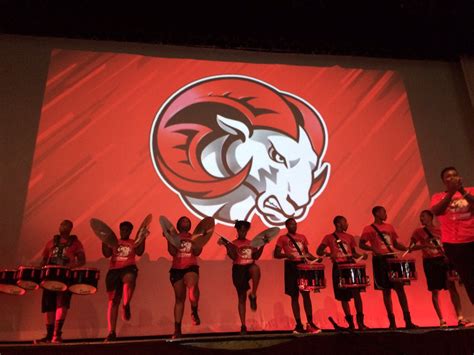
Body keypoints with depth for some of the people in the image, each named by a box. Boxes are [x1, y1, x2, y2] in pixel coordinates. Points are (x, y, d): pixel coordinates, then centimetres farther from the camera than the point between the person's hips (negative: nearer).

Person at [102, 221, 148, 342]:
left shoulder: (134, 242, 15)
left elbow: (140, 252, -2)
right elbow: (106, 254, 4)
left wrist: (143, 238, -10)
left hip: (129, 268, -2)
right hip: (114, 270, 2)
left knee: (130, 278, -41)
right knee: (113, 301, -2)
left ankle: (126, 305, -22)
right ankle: (111, 333, 3)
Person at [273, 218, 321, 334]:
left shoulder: (302, 237, 14)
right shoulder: (282, 238, 1)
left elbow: (306, 252, 19)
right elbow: (276, 254, -4)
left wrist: (315, 259, 0)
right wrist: (286, 255, -23)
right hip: (291, 267, -3)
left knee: (306, 294, 2)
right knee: (295, 296, 2)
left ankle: (310, 323, 7)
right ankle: (299, 325, 8)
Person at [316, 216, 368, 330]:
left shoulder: (349, 237, 11)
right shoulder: (329, 238, 1)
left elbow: (354, 253, 18)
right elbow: (319, 251, -2)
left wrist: (362, 255, -3)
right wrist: (328, 253, -22)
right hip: (339, 267, -2)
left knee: (356, 292, -10)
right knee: (344, 296, 5)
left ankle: (360, 321, -1)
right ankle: (350, 322, 18)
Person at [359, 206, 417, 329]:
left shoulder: (390, 227, 15)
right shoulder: (369, 229, -1)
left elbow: (396, 244, 19)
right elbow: (361, 244, -6)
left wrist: (407, 249, 0)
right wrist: (373, 249, -23)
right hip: (380, 260, -4)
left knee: (400, 288, 0)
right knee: (386, 291, 2)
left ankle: (408, 320, 5)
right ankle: (392, 321, 10)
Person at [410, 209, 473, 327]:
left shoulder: (441, 230, 9)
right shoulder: (418, 232, 4)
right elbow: (411, 248, 1)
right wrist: (424, 245, -14)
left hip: (443, 260, 2)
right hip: (430, 262, -1)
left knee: (452, 287, -4)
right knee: (435, 291, 0)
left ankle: (460, 318, -2)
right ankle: (441, 320, 6)